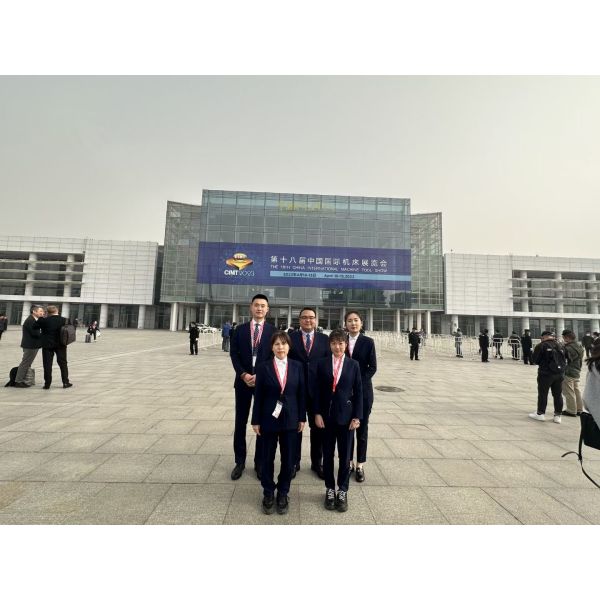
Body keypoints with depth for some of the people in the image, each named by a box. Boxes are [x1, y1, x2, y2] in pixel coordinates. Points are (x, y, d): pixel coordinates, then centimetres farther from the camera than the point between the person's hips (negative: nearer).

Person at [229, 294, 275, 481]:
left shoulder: (273, 331, -1)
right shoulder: (240, 329, 4)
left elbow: (275, 357, -5)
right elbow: (234, 354, 0)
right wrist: (243, 375, -12)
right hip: (243, 380, 2)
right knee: (240, 423, 10)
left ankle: (260, 463, 23)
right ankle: (240, 461, 26)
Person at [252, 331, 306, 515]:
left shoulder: (297, 366, -2)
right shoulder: (263, 367, -6)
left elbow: (301, 393, 2)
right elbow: (258, 395, -4)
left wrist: (302, 418, 2)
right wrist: (256, 420, -3)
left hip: (290, 419, 1)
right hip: (269, 419, -1)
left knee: (288, 459, 11)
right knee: (267, 458, 12)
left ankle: (283, 493, 32)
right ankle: (268, 493, 33)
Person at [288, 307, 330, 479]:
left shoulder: (325, 339, 2)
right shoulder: (290, 338, -2)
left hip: (318, 390, 1)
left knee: (318, 428, 14)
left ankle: (317, 463, 33)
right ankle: (294, 463, 31)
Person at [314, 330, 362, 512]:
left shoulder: (353, 365, -2)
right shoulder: (322, 363, -2)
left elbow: (358, 392, -1)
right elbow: (318, 391, 0)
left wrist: (357, 417, -5)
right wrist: (317, 413, -5)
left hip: (346, 415, 0)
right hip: (327, 415, 1)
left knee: (345, 455, 10)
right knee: (327, 454, 12)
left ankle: (343, 491, 28)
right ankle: (330, 489, 29)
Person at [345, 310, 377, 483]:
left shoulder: (368, 342, -2)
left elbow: (372, 367, -3)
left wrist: (358, 382, -12)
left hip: (363, 390, -1)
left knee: (361, 428, 7)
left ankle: (360, 465, 20)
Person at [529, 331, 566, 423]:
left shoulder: (541, 346, -12)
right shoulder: (559, 346, 7)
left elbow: (535, 360, -8)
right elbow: (564, 360, 13)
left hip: (545, 374, -5)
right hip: (559, 374, 5)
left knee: (543, 394, 5)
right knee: (558, 395, 12)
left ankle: (541, 413, 13)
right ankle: (558, 415, 18)